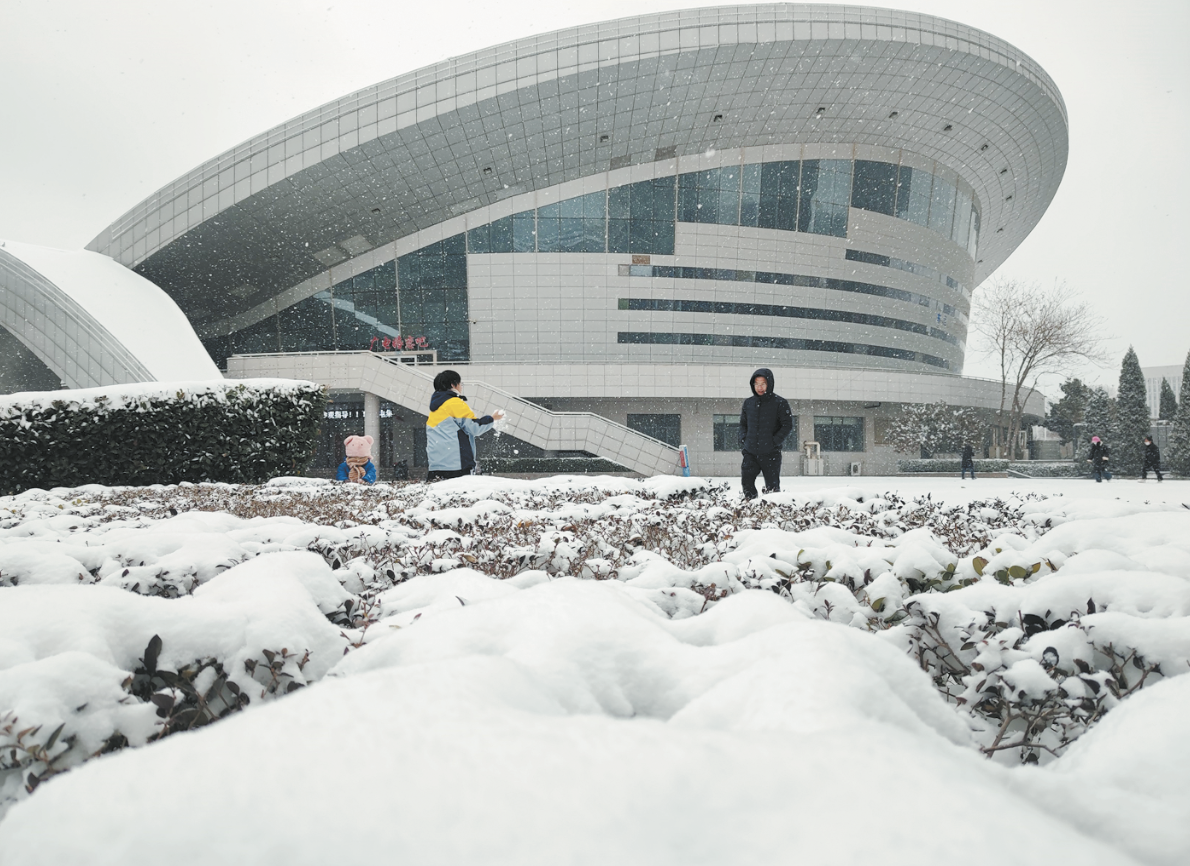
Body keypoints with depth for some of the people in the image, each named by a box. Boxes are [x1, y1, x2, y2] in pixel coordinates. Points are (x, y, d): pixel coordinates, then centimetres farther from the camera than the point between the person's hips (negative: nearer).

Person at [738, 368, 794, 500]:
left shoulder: (780, 403, -4)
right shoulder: (748, 403, 9)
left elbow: (788, 425, -5)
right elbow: (743, 424, 18)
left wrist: (774, 442, -14)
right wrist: (743, 441, 4)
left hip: (771, 453, -4)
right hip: (750, 453, 4)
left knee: (772, 486, 2)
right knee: (746, 482, -1)